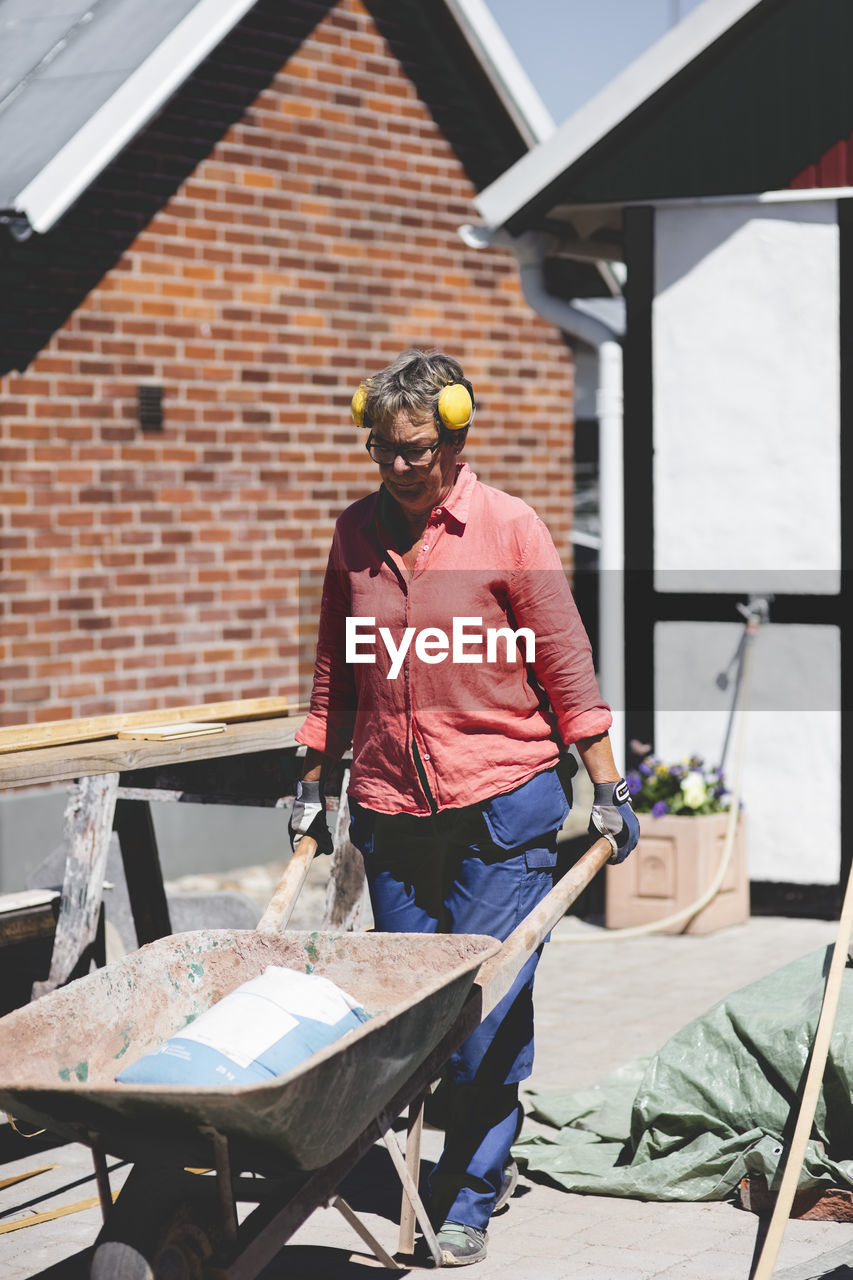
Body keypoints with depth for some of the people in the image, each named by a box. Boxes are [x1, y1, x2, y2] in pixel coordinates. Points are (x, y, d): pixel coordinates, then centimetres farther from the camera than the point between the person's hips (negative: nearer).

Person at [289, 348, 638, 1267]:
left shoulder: (508, 528, -4)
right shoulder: (355, 534, 7)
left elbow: (564, 665, -1)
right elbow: (336, 674, 17)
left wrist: (607, 789, -2)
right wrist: (313, 785, 17)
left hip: (501, 808, -4)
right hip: (390, 809, 4)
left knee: (488, 1007, -5)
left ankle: (471, 1194, 7)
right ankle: (478, 1162, 26)